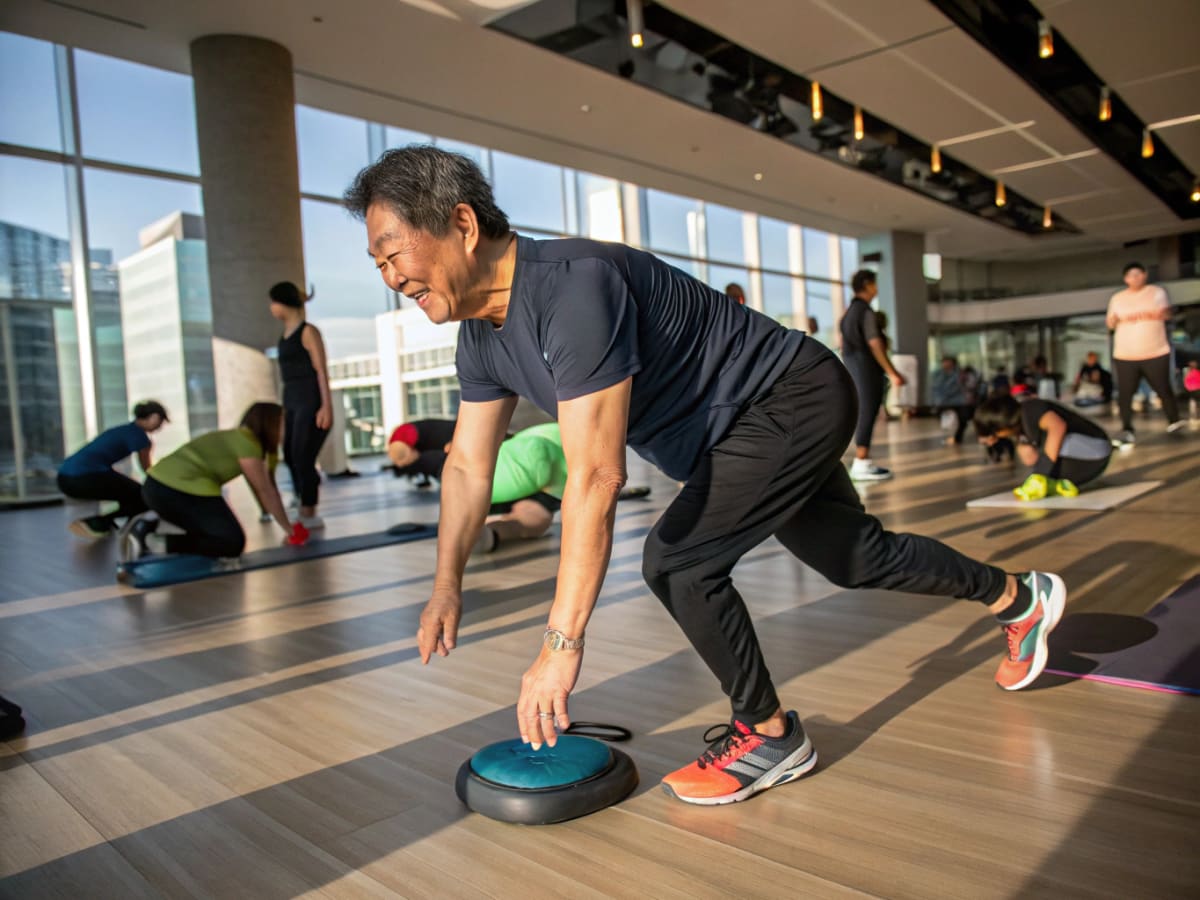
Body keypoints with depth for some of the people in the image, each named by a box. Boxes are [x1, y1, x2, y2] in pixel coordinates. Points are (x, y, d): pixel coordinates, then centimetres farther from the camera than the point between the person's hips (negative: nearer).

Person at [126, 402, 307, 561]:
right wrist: (289, 529, 3)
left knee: (216, 532, 22)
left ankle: (148, 529, 11)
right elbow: (265, 491, -6)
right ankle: (161, 544, -14)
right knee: (233, 543, -5)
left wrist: (286, 525, 23)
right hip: (180, 490, -10)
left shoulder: (239, 438, 21)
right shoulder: (246, 443, -9)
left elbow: (259, 489, 22)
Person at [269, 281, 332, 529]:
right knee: (291, 457, 6)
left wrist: (326, 405, -18)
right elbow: (288, 373, 17)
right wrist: (284, 410, 17)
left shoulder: (308, 331, -5)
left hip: (310, 401, -8)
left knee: (302, 458, -8)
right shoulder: (284, 336, 16)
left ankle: (309, 514, 1)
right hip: (292, 403, 8)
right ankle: (305, 513, 12)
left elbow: (321, 370, -11)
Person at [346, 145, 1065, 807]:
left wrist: (562, 643, -34)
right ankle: (1021, 597, 46)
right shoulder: (482, 338, -3)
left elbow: (596, 479, -37)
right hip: (745, 428, 9)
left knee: (677, 562, -21)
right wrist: (448, 583, 2)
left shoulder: (572, 287, -34)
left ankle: (769, 736, 4)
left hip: (796, 400, -9)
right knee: (857, 560, 21)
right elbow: (469, 464, 6)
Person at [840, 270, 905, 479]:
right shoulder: (867, 312, -13)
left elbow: (844, 346, 17)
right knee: (867, 415, -7)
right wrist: (893, 373, -18)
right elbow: (875, 345, -19)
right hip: (868, 369, -9)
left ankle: (862, 461, 15)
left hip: (855, 368, 9)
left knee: (864, 415, 12)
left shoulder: (849, 312, 15)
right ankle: (861, 465, -7)